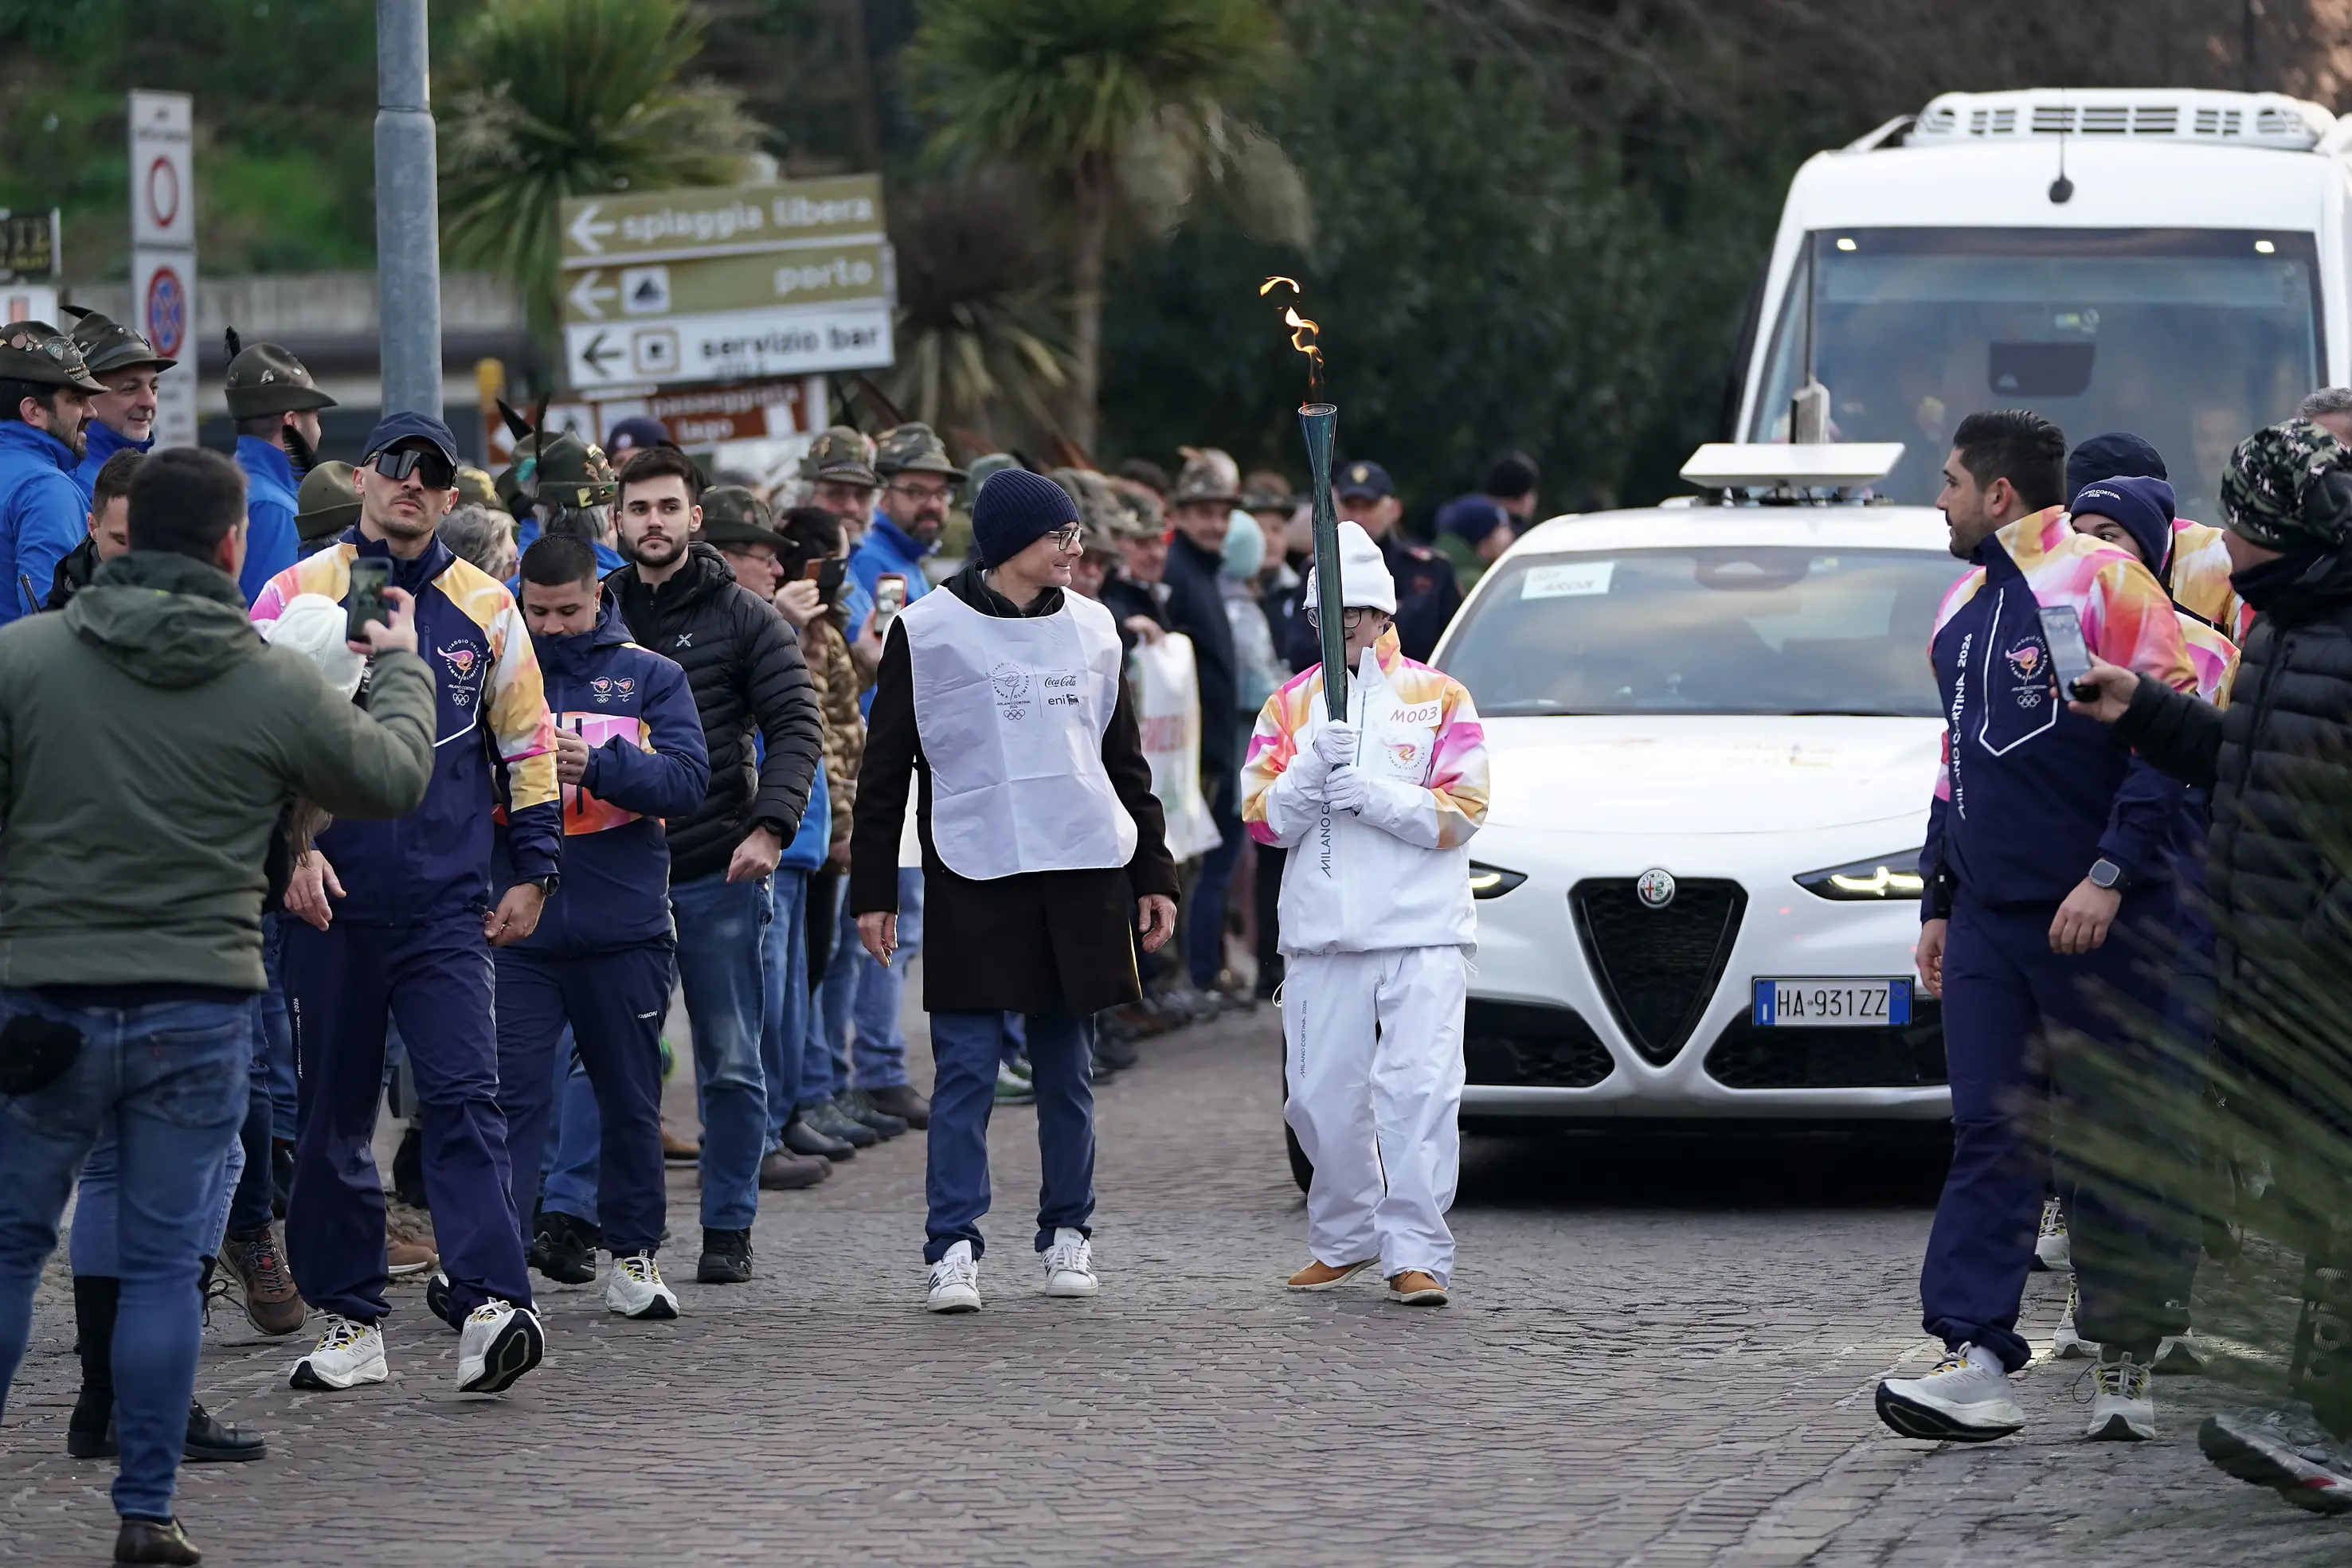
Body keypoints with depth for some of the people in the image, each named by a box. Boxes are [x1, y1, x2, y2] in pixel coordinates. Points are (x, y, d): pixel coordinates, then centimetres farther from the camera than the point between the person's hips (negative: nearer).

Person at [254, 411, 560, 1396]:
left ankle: (490, 1308, -19)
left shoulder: (485, 608, 9)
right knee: (333, 1111, 5)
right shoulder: (300, 595, 3)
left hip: (448, 904, 0)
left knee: (464, 1096, -12)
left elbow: (528, 745, 16)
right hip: (331, 900, 0)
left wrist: (532, 871, 12)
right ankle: (350, 1318, 14)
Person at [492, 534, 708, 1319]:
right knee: (512, 1092, -8)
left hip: (625, 926, 1)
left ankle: (633, 1255, 22)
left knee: (630, 1099, 11)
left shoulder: (648, 677, 5)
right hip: (516, 929, -1)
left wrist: (598, 762, -24)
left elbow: (688, 779, -8)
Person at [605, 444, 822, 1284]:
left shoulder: (742, 617, 2)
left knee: (730, 1063, 3)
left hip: (717, 871, -1)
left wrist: (770, 825, -16)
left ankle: (729, 1228, 11)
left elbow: (795, 726, -2)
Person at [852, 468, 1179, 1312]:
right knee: (965, 1070, -7)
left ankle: (1067, 1235, 17)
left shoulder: (1091, 628, 12)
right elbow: (885, 769, 1)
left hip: (1082, 873, 4)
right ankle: (953, 1249, -7)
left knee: (1066, 1068, 8)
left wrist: (1152, 876, 15)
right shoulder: (928, 631, -1)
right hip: (972, 880, -4)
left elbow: (1125, 760, 19)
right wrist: (873, 892, -3)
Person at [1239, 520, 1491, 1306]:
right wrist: (1311, 768, -13)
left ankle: (1416, 1252, -11)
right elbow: (1263, 819, 5)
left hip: (1422, 929, -3)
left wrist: (1372, 792, -14)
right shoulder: (1290, 706, 13)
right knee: (1323, 1095, 5)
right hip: (1320, 934, 3)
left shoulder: (1439, 699, 6)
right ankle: (1343, 1238, 24)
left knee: (1418, 1090, -13)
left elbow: (1462, 812, -3)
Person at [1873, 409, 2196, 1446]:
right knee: (1989, 1136, -2)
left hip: (2093, 919, -7)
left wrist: (2112, 872, -18)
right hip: (1987, 917, 7)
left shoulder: (2100, 584, -8)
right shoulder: (1964, 608, 17)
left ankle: (2124, 1363, 10)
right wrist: (1936, 902, 21)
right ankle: (1976, 1362, -8)